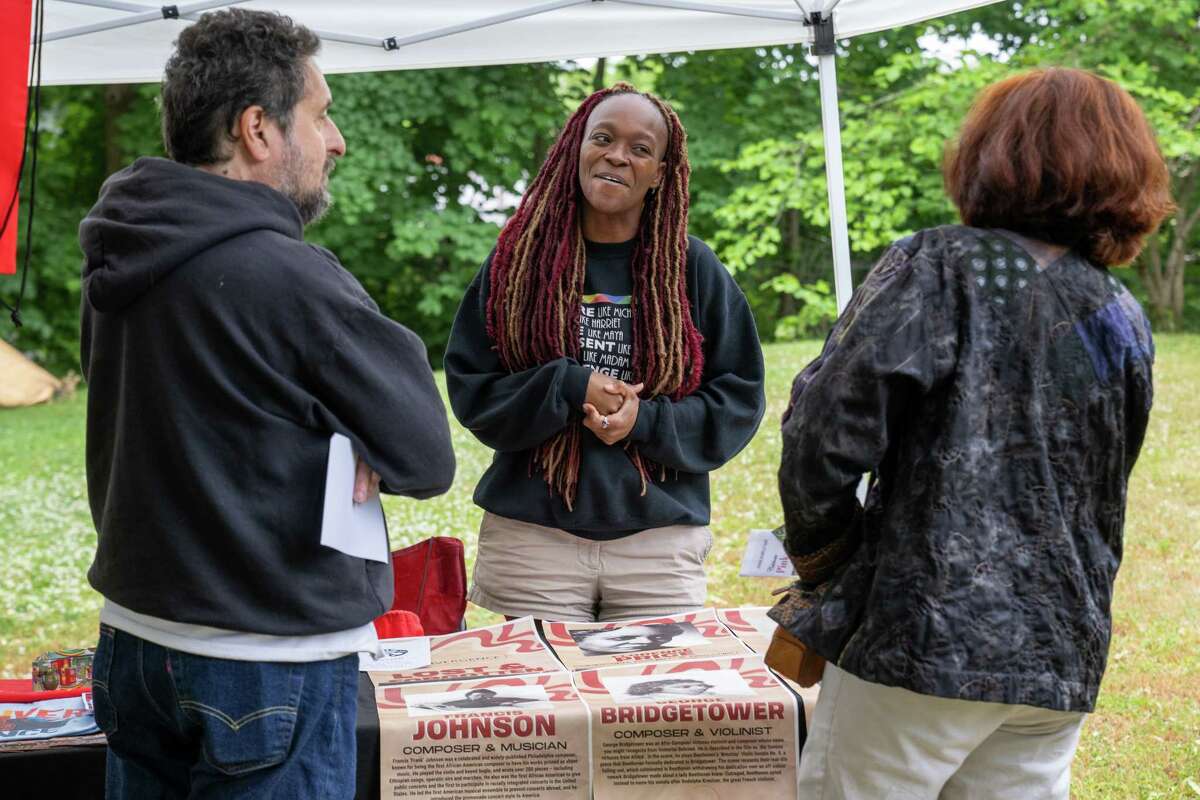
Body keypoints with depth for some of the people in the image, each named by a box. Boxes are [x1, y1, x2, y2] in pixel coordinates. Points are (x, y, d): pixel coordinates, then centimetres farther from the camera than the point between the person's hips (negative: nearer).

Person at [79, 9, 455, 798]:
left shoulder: (117, 268, 3)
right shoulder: (289, 278, -21)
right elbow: (427, 457, -14)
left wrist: (323, 445, -2)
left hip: (133, 639, 8)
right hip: (269, 665, -8)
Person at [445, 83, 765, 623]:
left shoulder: (694, 269, 4)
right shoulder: (518, 261, 4)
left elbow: (739, 399, 4)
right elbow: (468, 389, 4)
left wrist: (647, 420, -11)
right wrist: (568, 388, -11)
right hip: (532, 537, 0)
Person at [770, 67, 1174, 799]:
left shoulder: (937, 267, -6)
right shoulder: (1127, 322, 12)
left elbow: (828, 428, -15)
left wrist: (818, 561, 0)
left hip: (923, 634, -6)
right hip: (1062, 657, 6)